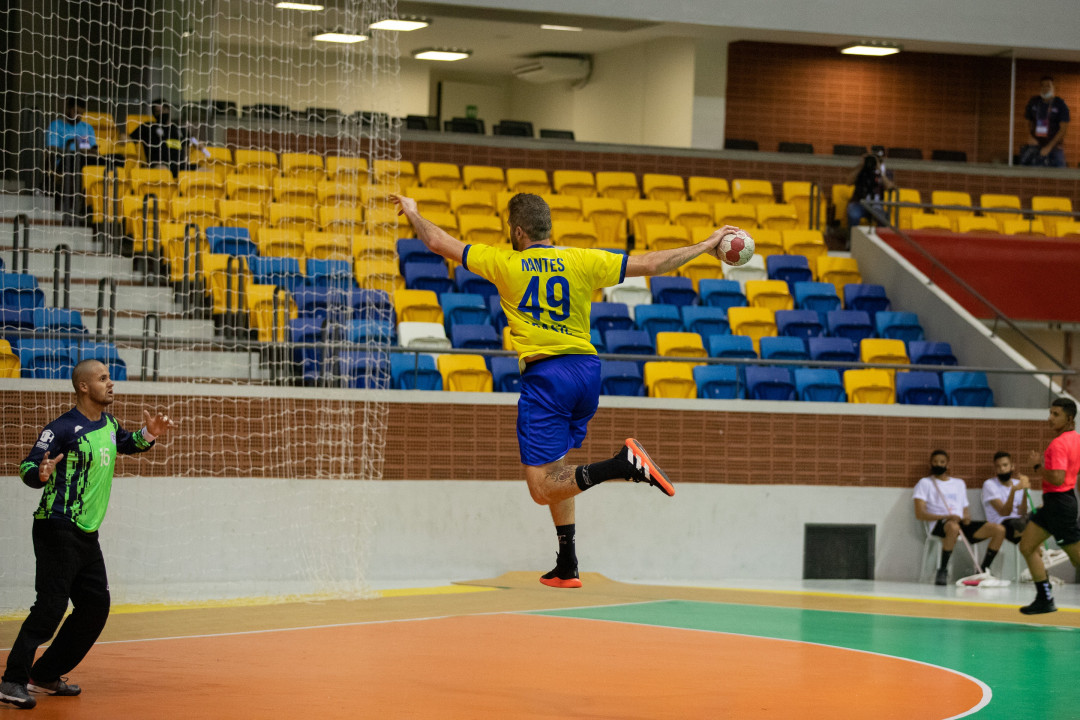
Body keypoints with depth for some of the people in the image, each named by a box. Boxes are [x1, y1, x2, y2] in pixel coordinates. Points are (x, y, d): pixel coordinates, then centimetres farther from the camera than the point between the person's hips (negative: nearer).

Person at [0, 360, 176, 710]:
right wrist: (42, 472, -38)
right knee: (50, 606, -15)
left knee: (96, 606, 7)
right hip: (58, 530, -9)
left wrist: (148, 435, 11)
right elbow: (28, 469, -15)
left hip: (87, 534, 9)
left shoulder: (108, 424, 11)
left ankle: (46, 675, 15)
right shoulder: (63, 428, -13)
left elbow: (125, 444, 32)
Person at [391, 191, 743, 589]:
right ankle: (567, 566, 20)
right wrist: (707, 245, 16)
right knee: (555, 471, 23)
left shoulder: (504, 263, 2)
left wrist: (412, 213, 31)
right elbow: (649, 264, 7)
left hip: (544, 374, -5)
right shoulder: (583, 261, 6)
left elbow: (441, 243, 12)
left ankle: (623, 464, -29)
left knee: (543, 489, -6)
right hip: (587, 369, 5)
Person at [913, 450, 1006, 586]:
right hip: (939, 524, -5)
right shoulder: (925, 483, 10)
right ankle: (942, 571, -31)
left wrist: (967, 517, -2)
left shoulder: (959, 483, 27)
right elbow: (919, 514, -2)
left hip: (962, 523, 5)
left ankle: (983, 570, -5)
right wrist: (946, 517, -17)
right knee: (953, 527, -44)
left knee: (999, 530, -15)